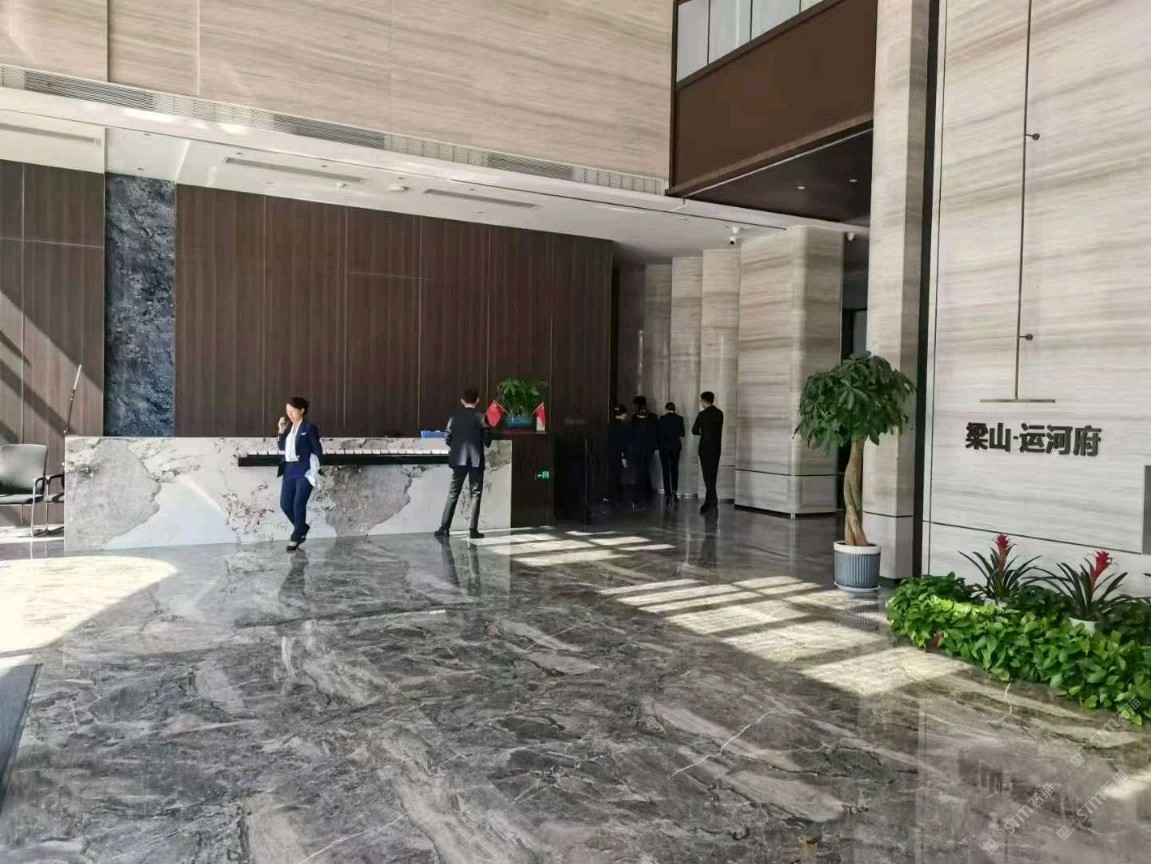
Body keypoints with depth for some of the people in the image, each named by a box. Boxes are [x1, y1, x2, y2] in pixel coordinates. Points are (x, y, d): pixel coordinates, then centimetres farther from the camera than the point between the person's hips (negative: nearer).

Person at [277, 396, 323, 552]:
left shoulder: (309, 427, -8)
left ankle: (296, 537, 6)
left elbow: (318, 450, -7)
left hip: (305, 470, -7)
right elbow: (281, 447, 13)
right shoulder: (289, 427, 12)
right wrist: (281, 431, 1)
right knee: (285, 504, 6)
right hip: (290, 470, 7)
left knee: (298, 504, -7)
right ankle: (302, 528, 27)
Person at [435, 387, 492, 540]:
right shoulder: (482, 418, -6)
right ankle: (473, 530, 0)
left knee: (453, 493, 8)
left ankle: (444, 528, 6)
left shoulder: (454, 417, 1)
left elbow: (447, 439, 3)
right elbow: (487, 442, -6)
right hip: (476, 460, -2)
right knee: (476, 494, 4)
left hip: (459, 460, 2)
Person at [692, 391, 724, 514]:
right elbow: (718, 430, 9)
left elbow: (694, 431, -3)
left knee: (707, 476, -4)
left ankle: (713, 503, -13)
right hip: (716, 448, 6)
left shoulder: (702, 414, -11)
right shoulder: (719, 413, 6)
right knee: (712, 476, 11)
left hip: (706, 448, -6)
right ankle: (709, 503, 16)